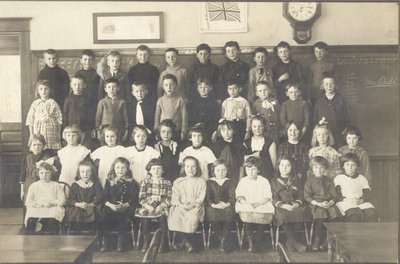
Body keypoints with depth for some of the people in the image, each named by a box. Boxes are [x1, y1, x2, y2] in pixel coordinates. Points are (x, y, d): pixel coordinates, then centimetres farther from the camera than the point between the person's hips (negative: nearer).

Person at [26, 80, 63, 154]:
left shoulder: (53, 103, 2)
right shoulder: (35, 104, 5)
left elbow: (59, 119, 3)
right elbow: (30, 119, 8)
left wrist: (58, 134, 1)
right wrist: (31, 134, 4)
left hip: (50, 132, -1)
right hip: (38, 133, 1)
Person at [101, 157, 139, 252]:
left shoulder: (131, 182, 10)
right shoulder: (109, 181, 16)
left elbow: (134, 198, 1)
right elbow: (105, 197, 9)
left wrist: (124, 205, -17)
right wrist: (110, 205, -12)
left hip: (126, 207, -2)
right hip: (111, 206, 2)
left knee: (122, 215, -33)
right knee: (105, 213, -29)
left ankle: (121, 241, -17)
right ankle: (106, 240, -16)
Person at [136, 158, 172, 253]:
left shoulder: (167, 183, 10)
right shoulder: (145, 182, 11)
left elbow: (169, 198, 2)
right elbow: (141, 198, 4)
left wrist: (160, 207, -14)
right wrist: (148, 207, -13)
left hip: (161, 207, -1)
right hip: (148, 207, 1)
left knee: (162, 216, -32)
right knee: (143, 215, -30)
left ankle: (164, 241, -16)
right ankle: (146, 241, -14)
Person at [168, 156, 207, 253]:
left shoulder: (201, 181, 7)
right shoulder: (178, 182, 13)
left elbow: (201, 197, -1)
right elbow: (175, 197, 5)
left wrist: (193, 204, -15)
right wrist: (181, 204, -13)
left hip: (195, 206, -2)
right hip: (181, 206, 2)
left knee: (192, 218, -33)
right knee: (175, 217, -28)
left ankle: (185, 241, -9)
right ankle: (185, 241, -10)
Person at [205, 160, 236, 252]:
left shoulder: (229, 182, 17)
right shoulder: (209, 182, 15)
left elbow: (232, 198, 5)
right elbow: (207, 198, 4)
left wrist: (227, 204, -16)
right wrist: (214, 205, -15)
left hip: (227, 206, 0)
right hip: (213, 206, 0)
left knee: (229, 212, -35)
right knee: (212, 213, -35)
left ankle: (223, 240, -20)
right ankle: (223, 241, -17)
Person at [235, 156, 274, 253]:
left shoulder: (264, 181, 8)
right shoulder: (243, 181, 12)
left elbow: (268, 198, -1)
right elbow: (239, 196, 1)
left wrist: (258, 204, -18)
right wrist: (246, 203, -19)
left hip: (262, 206, -1)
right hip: (246, 206, 1)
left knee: (263, 215, -33)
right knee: (245, 214, -33)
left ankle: (258, 240, -14)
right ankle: (250, 240, -21)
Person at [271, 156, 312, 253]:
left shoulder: (295, 181, 21)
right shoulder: (274, 182, 14)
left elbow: (301, 195, 11)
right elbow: (274, 198, 2)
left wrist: (297, 204, -11)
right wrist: (284, 205, -16)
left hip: (294, 206, 2)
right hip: (281, 207, -2)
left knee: (303, 210, -32)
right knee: (282, 214, -38)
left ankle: (289, 240, -22)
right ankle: (294, 242, -26)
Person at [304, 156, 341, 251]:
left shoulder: (328, 181, 14)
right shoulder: (310, 181, 5)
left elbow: (334, 196, 9)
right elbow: (307, 197, -3)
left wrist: (330, 203, -13)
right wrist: (319, 204, -15)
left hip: (328, 203, 3)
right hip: (315, 203, -3)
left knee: (335, 213, -27)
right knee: (320, 212, -33)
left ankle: (325, 240, -16)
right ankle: (317, 240, -20)